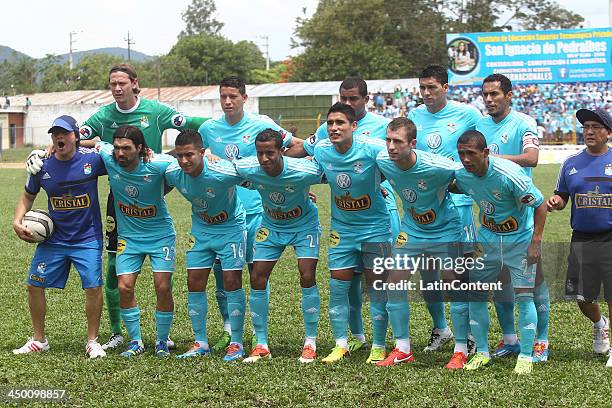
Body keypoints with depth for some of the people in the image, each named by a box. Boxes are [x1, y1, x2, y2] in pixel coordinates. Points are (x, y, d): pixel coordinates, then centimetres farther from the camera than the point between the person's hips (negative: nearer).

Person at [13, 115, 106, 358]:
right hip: (53, 238, 3)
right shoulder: (42, 166, -3)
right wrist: (18, 221, 1)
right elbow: (28, 196, 13)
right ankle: (38, 340, 23)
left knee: (93, 287, -11)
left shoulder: (92, 159, -11)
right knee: (34, 286, 5)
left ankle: (92, 341, 8)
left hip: (87, 239, -3)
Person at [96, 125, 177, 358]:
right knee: (124, 287, -5)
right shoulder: (107, 157, -16)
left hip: (161, 234, -3)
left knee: (163, 287, -7)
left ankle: (162, 341, 12)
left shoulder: (157, 164, -23)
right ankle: (135, 341, 12)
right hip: (128, 236, 3)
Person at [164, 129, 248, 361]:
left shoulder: (222, 173, -32)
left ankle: (236, 344, 3)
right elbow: (159, 191, 7)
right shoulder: (172, 173, -19)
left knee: (232, 282, -8)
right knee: (194, 283, 1)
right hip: (200, 229, 5)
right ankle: (201, 343, 13)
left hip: (231, 227, -5)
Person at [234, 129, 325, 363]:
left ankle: (310, 343, 0)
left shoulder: (303, 171, -33)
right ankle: (261, 345, 6)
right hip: (271, 226, 3)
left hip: (304, 225, -3)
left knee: (307, 277, -15)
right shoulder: (248, 169, -25)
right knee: (257, 279, -5)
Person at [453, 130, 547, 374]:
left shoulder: (509, 174, -27)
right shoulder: (461, 175, -11)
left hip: (520, 239, -5)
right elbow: (452, 190, 15)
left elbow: (540, 205, -18)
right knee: (475, 294, 1)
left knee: (524, 296, -8)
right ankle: (482, 352, 14)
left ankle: (526, 357, 3)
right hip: (487, 239, 5)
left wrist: (536, 241, -20)